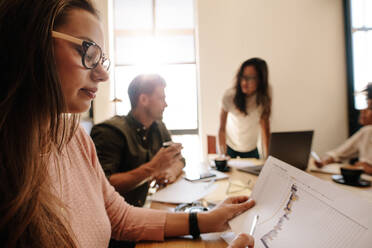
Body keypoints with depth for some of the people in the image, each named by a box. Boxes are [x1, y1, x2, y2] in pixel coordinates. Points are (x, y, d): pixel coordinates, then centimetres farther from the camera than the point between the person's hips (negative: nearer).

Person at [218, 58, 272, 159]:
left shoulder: (264, 98, -18)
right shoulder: (230, 95, -26)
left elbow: (265, 128, -13)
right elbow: (222, 128, -21)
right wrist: (223, 155, -21)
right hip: (229, 146, -2)